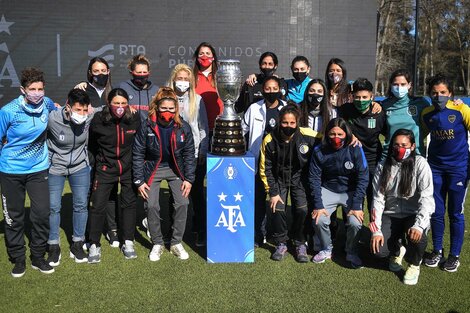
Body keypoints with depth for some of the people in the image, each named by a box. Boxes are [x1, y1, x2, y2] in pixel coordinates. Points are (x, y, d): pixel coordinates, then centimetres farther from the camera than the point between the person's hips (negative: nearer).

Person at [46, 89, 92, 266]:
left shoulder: (90, 118, -20)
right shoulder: (52, 118, -27)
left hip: (80, 166, 2)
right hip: (55, 167, -2)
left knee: (81, 205, 6)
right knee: (53, 207, 3)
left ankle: (77, 245, 23)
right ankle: (54, 247, 21)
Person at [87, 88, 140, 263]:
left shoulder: (135, 120, -10)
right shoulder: (98, 120, -13)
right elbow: (91, 144, 3)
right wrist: (99, 160, 6)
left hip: (129, 169, 2)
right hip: (105, 169, -1)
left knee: (129, 204, 9)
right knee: (98, 206, -3)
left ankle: (128, 242, 23)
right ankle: (94, 245, 14)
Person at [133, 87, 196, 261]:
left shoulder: (183, 128, -12)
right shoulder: (147, 127, -16)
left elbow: (189, 154, -3)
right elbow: (137, 154, -8)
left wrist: (189, 179, -6)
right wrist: (139, 181, -10)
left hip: (175, 169, 1)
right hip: (153, 169, -1)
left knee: (182, 203, -10)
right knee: (152, 206, -10)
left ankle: (176, 243, 9)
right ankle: (157, 244, 11)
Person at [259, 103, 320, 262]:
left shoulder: (308, 136, -20)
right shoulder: (270, 140, -19)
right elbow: (265, 169, -9)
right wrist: (272, 192, -11)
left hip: (299, 178, 0)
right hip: (278, 179, 0)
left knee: (302, 210, -14)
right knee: (277, 209, -13)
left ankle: (300, 245, 10)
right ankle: (281, 244, 11)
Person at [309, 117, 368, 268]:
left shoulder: (355, 149, -15)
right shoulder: (319, 151, -12)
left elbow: (363, 178, -13)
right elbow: (314, 178, -9)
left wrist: (356, 205, -18)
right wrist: (318, 205, -16)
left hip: (351, 191, -1)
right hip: (328, 190, 1)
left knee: (355, 222, -23)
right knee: (319, 220, -21)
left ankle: (352, 253, 8)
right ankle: (326, 249, 8)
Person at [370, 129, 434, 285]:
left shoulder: (420, 163, -10)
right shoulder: (383, 166, -1)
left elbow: (426, 197, -18)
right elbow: (378, 198, -4)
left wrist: (419, 225, -32)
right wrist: (376, 230, -13)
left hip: (413, 214, -2)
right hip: (390, 215, 2)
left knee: (416, 236, -34)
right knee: (378, 250, -18)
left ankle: (414, 265, 3)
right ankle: (397, 250, 22)